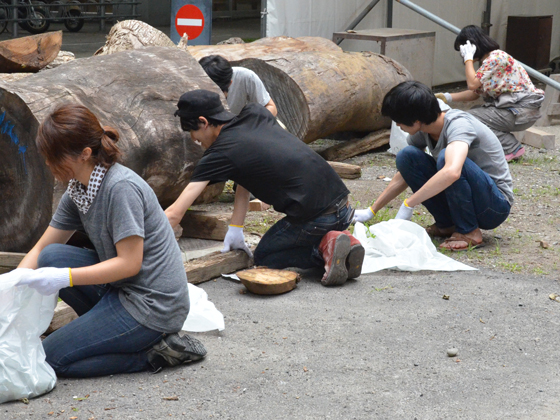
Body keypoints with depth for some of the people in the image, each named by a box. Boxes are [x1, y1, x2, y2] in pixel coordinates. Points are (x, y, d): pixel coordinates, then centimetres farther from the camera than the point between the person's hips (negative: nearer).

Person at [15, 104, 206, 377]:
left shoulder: (121, 187, -21)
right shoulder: (76, 192, 6)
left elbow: (129, 263, -22)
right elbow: (40, 250, 9)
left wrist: (64, 278, -25)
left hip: (153, 304, -9)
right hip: (121, 290, 9)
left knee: (50, 358, -7)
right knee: (51, 257, -1)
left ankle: (154, 353, -5)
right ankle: (110, 326, 7)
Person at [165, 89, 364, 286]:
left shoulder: (220, 154, -8)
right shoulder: (255, 114, 12)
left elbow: (174, 213, -8)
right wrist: (235, 228, 21)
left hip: (316, 217, -7)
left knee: (263, 258, 17)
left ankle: (325, 246, -4)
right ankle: (343, 243, 8)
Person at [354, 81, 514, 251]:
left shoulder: (458, 125, -26)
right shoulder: (422, 132, -3)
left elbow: (452, 172, -46)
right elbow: (403, 176, 11)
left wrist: (408, 204, -40)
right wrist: (371, 212, 10)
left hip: (495, 204, -7)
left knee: (445, 158, -33)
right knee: (406, 156, -9)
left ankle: (469, 232, -17)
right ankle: (446, 225, 1)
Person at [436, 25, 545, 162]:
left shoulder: (496, 57, -15)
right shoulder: (487, 60, 16)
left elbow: (472, 84, -22)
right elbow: (475, 93, 16)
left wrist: (468, 58, -11)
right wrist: (448, 97, 9)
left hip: (522, 111, -10)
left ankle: (511, 147, -7)